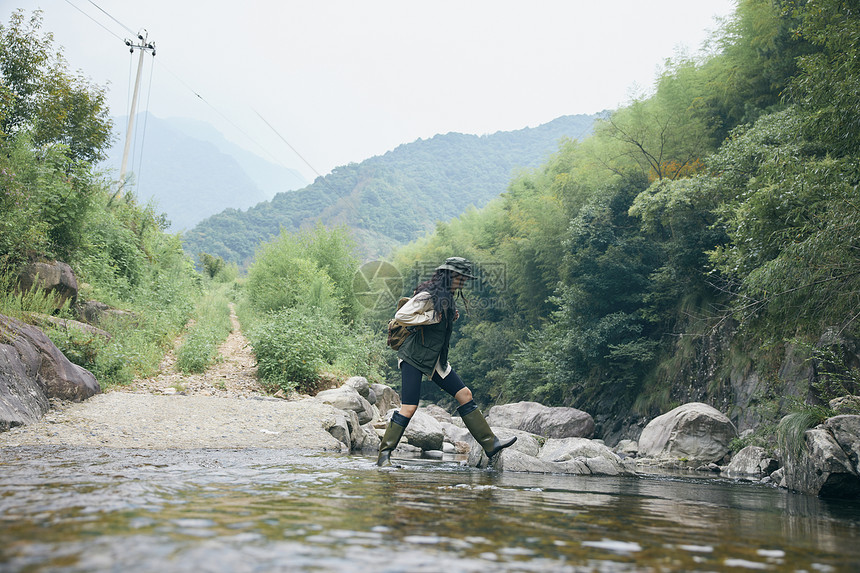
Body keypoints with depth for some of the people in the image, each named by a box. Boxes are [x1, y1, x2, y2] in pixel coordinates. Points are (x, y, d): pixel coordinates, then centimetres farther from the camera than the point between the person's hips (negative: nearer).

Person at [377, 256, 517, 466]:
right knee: (408, 408, -11)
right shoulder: (428, 296, -16)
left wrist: (451, 318, 7)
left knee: (464, 395, 5)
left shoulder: (447, 298, 12)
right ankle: (384, 454, 2)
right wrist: (432, 317, -20)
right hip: (414, 358, -9)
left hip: (436, 360, 9)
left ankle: (490, 444, 11)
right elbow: (401, 315, -24)